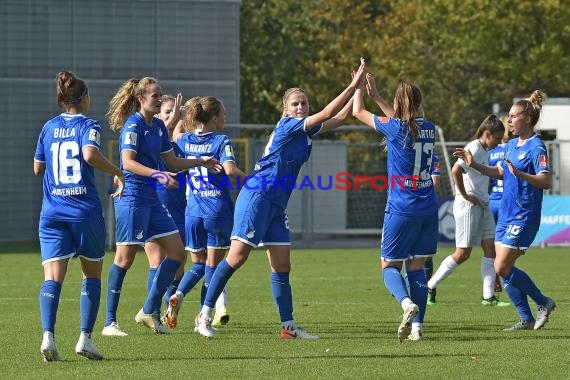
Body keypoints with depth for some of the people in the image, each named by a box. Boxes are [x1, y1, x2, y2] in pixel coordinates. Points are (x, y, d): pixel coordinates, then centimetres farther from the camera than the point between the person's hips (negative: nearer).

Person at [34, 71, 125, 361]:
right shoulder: (88, 126, -1)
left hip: (52, 214, 3)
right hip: (85, 211, -3)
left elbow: (37, 169, 18)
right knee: (92, 275, 13)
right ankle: (85, 337, 3)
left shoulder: (49, 128, 12)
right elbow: (90, 154, -21)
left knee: (53, 278, -6)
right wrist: (118, 173, -10)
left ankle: (48, 334, -28)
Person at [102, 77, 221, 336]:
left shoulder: (158, 126, 14)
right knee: (125, 258, -7)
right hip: (131, 197, -9)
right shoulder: (133, 125, -12)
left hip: (151, 199, 9)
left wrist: (201, 162, 16)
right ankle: (109, 323, -1)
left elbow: (172, 162, 24)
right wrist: (157, 175, -33)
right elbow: (128, 162, -23)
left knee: (177, 253, 5)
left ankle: (149, 311, 13)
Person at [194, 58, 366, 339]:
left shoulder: (305, 130, 14)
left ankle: (288, 326, 3)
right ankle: (205, 313, -4)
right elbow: (327, 114, -16)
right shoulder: (287, 126, -10)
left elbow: (337, 119, 24)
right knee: (237, 256, -11)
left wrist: (357, 91, 13)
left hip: (276, 204, 9)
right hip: (257, 197, -9)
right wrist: (353, 85, -14)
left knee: (282, 266, 4)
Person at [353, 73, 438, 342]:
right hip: (428, 209, 5)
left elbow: (358, 112, 5)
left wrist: (359, 86, 21)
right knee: (416, 266, 11)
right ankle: (417, 325, 2)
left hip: (401, 209, -5)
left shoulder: (394, 127, -10)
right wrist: (376, 96, 31)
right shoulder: (429, 129, 5)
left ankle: (407, 303, -23)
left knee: (389, 265, 6)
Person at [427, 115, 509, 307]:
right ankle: (429, 287, 8)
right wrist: (464, 195, -21)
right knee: (463, 253, -4)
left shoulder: (484, 151, 15)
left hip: (483, 206, 9)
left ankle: (488, 296, 2)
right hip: (468, 205, -9)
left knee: (490, 247, 2)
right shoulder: (474, 149, -15)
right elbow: (456, 170, -30)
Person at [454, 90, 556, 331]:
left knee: (502, 268, -12)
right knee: (503, 269, 6)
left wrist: (519, 173, -39)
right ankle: (527, 319, 12)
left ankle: (543, 303, 4)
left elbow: (545, 182, -26)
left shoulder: (536, 148, -15)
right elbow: (500, 173, 27)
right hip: (506, 216, 9)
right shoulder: (512, 145, 12)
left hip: (523, 218, -9)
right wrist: (474, 165, 17)